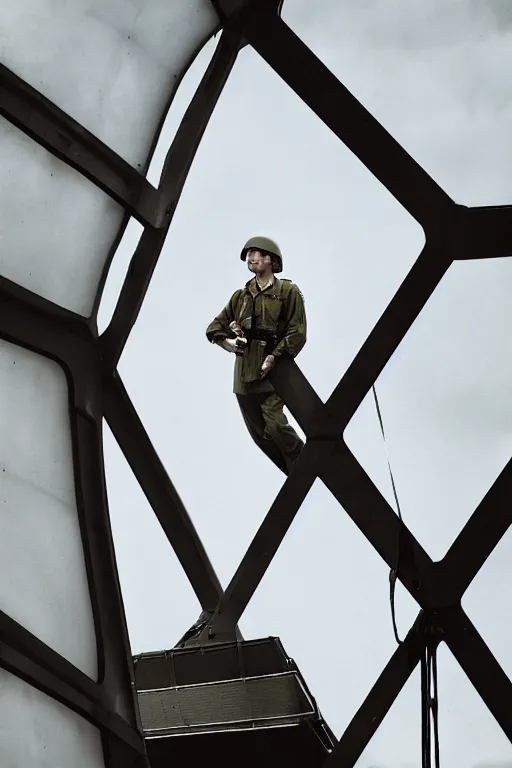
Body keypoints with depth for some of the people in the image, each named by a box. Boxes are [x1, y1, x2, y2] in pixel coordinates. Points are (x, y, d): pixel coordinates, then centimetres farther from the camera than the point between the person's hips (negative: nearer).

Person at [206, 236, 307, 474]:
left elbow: (297, 333, -7)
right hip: (244, 372, 6)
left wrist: (275, 357, -17)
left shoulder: (288, 292, 1)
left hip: (273, 371, -5)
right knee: (259, 432, 6)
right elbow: (214, 328, 20)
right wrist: (228, 341, -1)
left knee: (275, 424, -19)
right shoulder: (240, 296, 15)